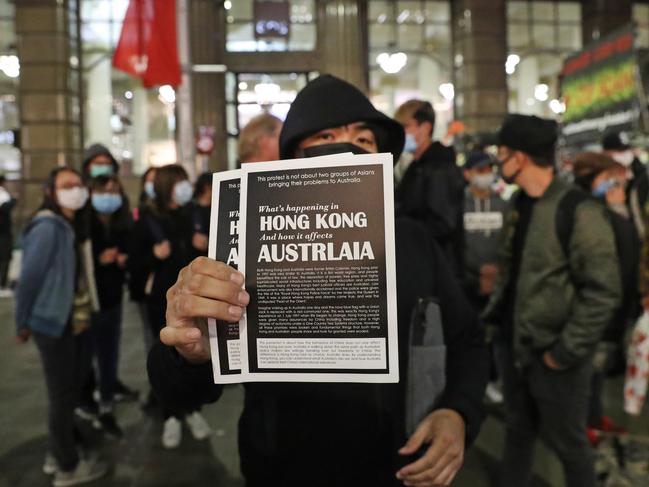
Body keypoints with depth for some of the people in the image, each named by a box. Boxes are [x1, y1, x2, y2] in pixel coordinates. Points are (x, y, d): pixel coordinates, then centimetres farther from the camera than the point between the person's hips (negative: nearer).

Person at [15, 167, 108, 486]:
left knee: (71, 389, 19)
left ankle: (60, 452, 37)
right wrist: (23, 323, -10)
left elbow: (78, 274, 9)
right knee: (62, 394, 5)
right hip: (54, 324, -9)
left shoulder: (74, 225, 9)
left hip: (77, 322, 9)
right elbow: (29, 277, -17)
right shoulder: (47, 228, -19)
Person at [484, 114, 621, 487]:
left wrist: (566, 352, -17)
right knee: (518, 431, 22)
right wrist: (496, 312, 7)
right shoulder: (519, 205, 7)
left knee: (568, 444, 12)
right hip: (514, 345, 7)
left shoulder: (579, 212, -18)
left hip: (551, 353, -7)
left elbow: (603, 292, -19)